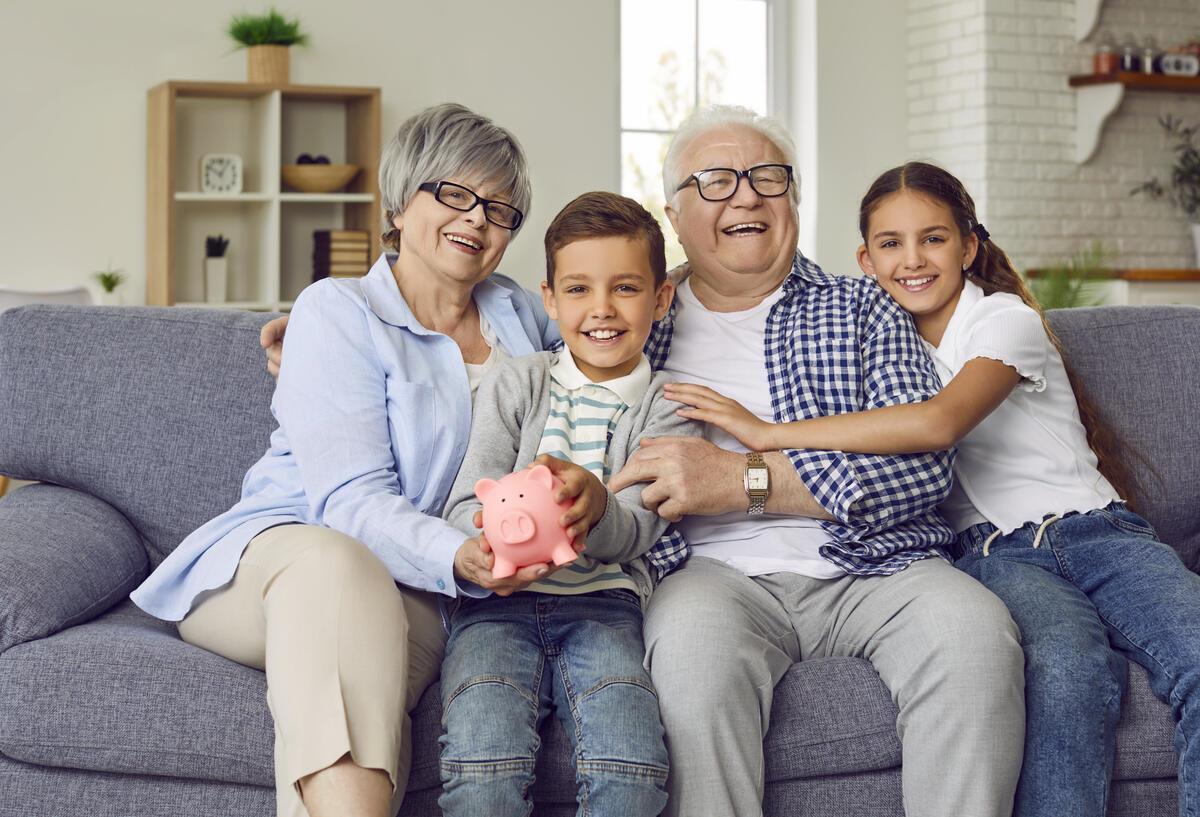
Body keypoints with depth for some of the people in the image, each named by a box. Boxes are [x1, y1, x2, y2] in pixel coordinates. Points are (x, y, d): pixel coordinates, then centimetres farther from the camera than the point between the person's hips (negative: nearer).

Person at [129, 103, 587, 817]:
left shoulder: (523, 316, 18)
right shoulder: (337, 313, 1)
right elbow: (351, 498, -12)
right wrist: (456, 555, -30)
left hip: (413, 593, 3)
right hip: (273, 553, -3)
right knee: (332, 562, -40)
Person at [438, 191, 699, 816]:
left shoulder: (665, 407, 10)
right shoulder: (515, 384, 12)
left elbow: (635, 532, -5)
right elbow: (463, 508, 4)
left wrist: (595, 507, -31)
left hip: (603, 603, 0)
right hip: (499, 599, 0)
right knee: (483, 765, -29)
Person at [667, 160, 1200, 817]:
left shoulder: (1006, 319, 0)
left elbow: (938, 423, -20)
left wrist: (769, 433, -19)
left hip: (1096, 530, -1)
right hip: (998, 552, 1)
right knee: (1067, 671, -35)